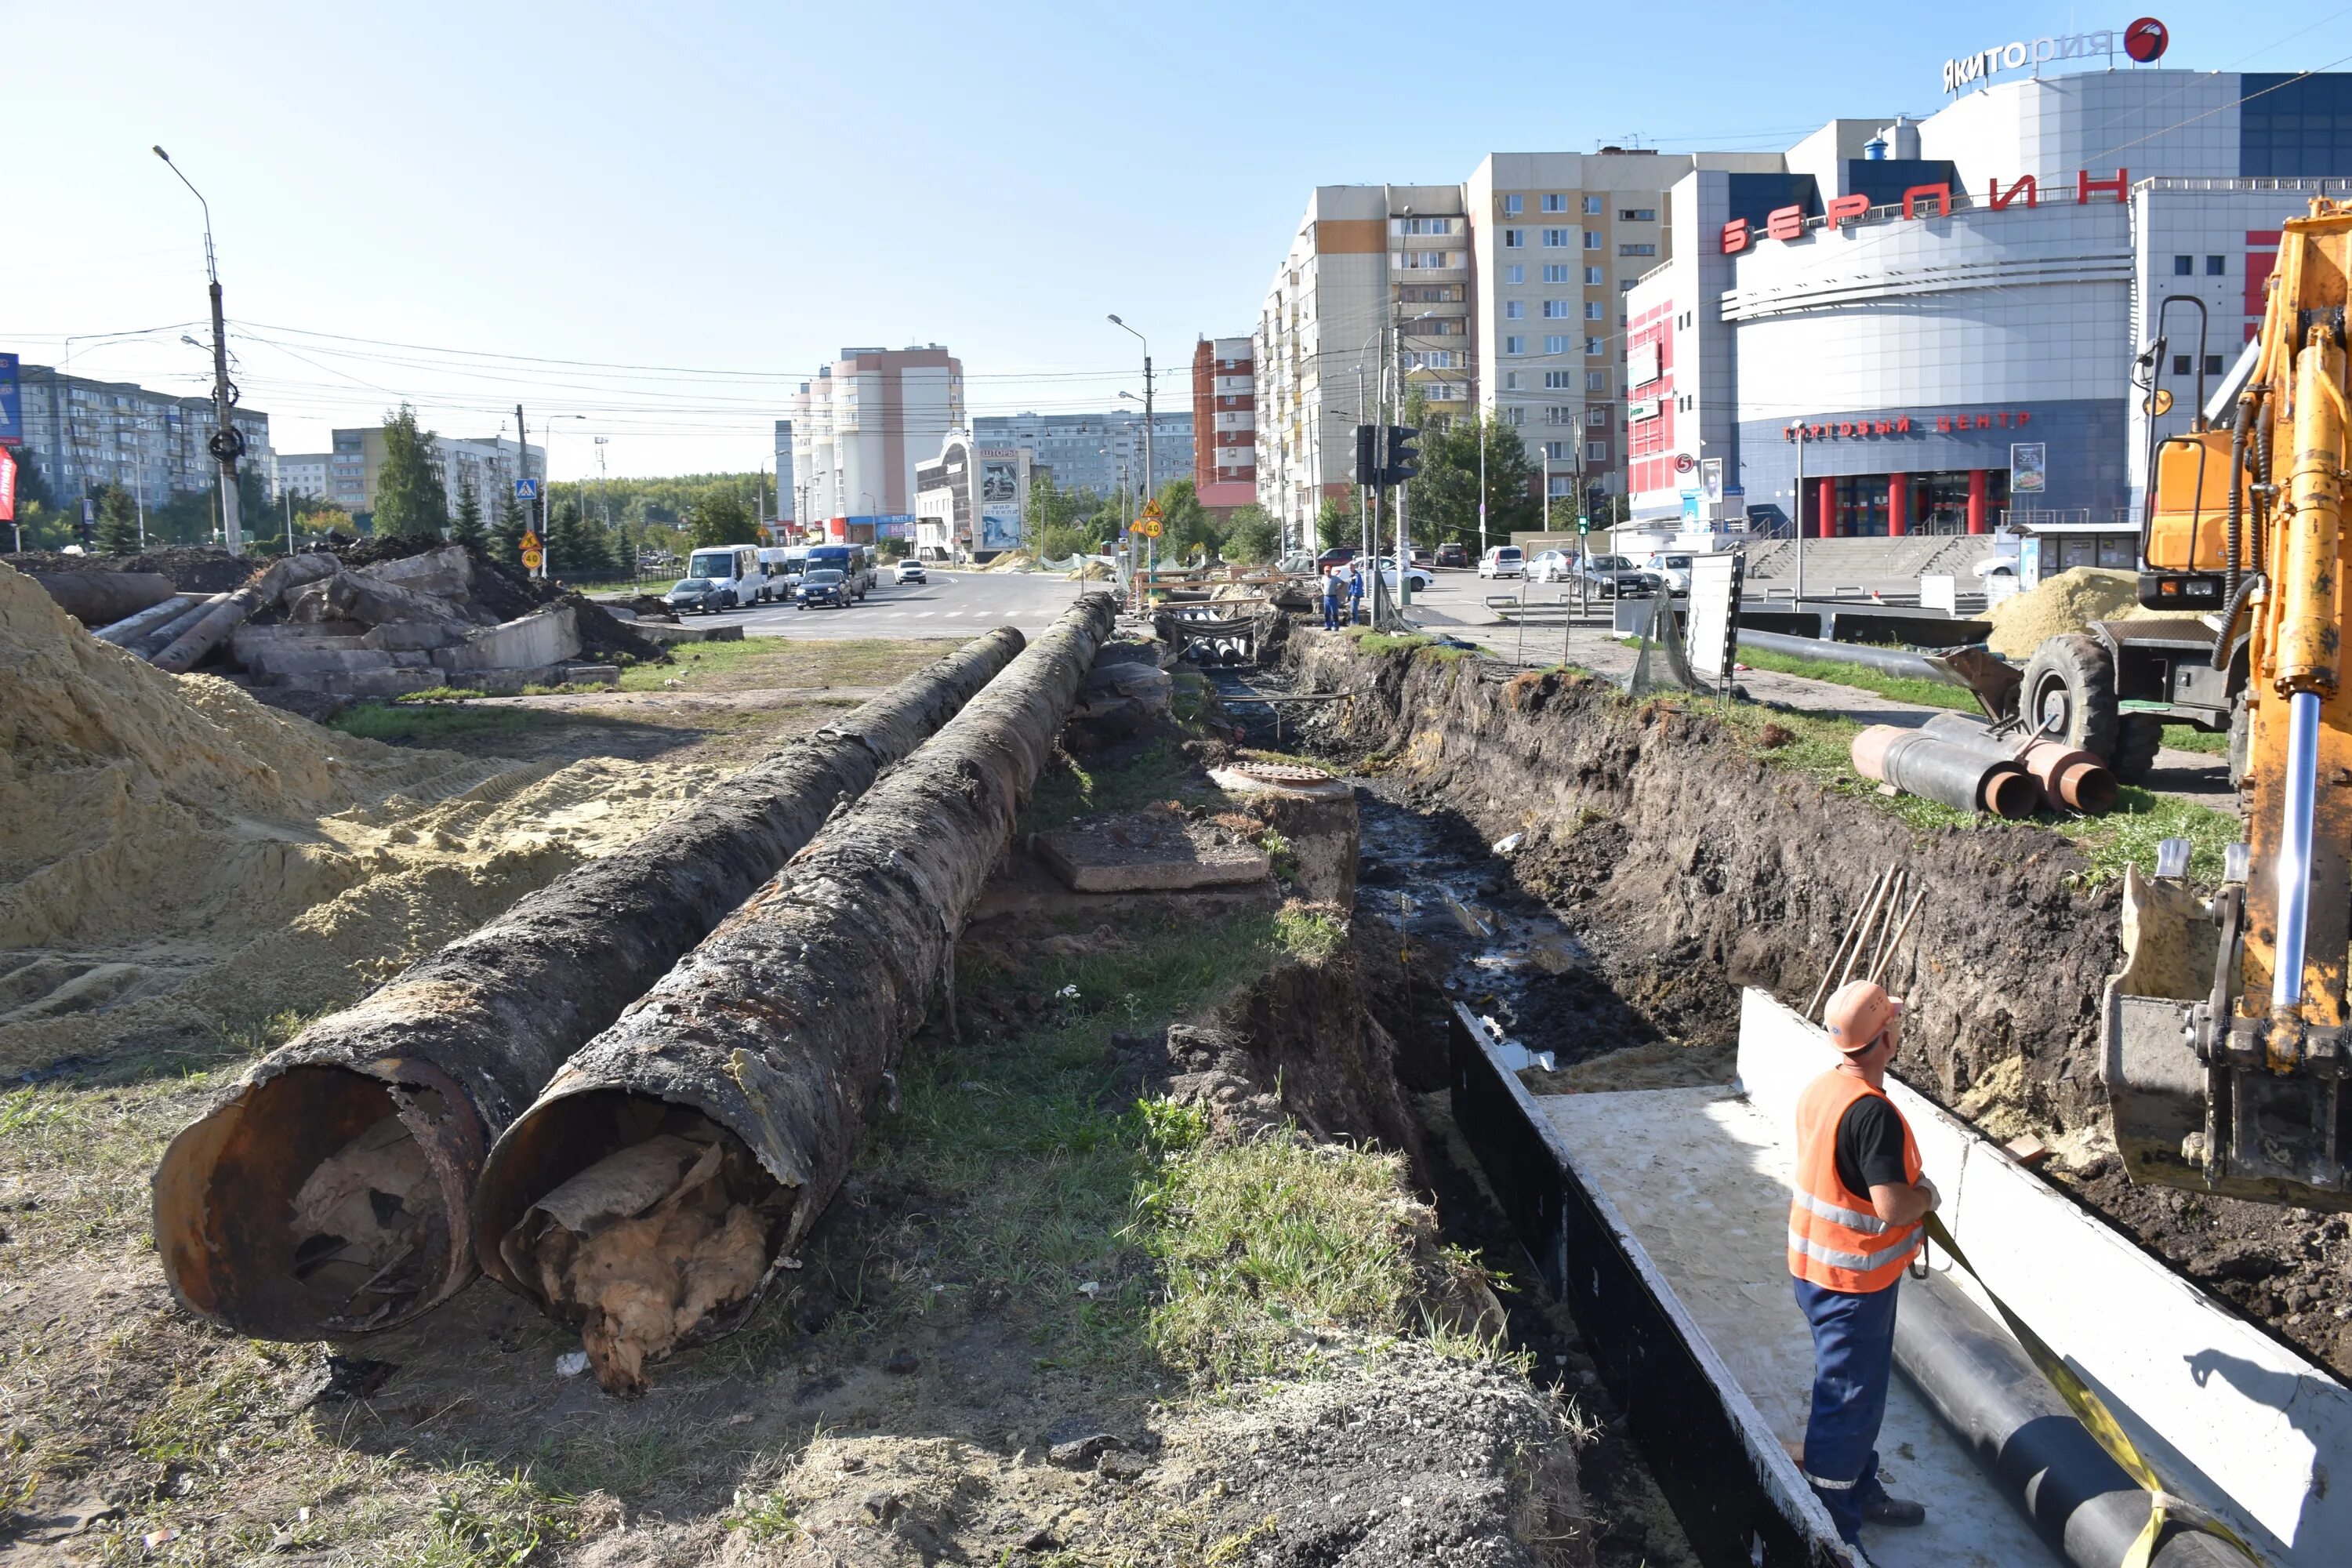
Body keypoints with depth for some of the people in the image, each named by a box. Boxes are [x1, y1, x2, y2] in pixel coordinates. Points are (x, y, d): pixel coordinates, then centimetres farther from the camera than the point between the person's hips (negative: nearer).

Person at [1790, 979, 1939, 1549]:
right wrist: (1927, 1197, -10)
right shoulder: (1873, 1112, -28)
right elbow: (1892, 1207, -31)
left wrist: (1910, 1189, 10)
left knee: (1855, 1391, 25)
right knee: (1848, 1401, 4)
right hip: (1852, 1281, -9)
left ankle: (1860, 1492, 41)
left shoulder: (1819, 1090, 1)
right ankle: (1830, 1526, 17)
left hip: (1815, 1263, 9)